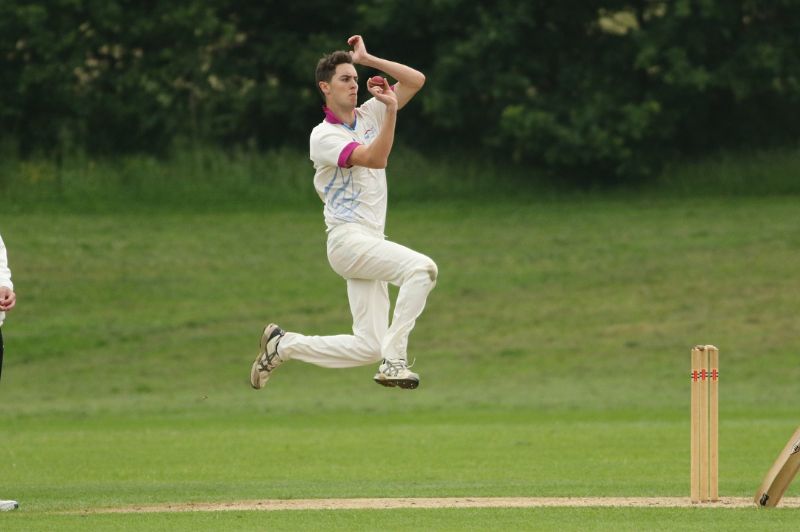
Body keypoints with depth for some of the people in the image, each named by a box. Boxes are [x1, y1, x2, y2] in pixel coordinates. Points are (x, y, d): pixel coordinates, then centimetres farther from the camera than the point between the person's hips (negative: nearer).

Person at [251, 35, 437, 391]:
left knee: (368, 347, 2)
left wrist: (367, 59, 4)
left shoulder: (370, 115, 14)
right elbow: (375, 159, -21)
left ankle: (284, 346, 18)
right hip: (347, 238, -8)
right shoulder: (323, 136, -6)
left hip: (371, 242, 8)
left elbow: (416, 80, 10)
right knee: (421, 267, -30)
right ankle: (394, 361, -30)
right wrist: (391, 111, -28)